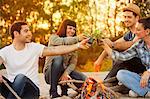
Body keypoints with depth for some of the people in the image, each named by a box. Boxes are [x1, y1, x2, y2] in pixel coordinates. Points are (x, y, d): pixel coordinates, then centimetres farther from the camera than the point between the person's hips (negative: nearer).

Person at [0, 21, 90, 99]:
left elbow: (56, 50, -7)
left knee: (21, 77, -32)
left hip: (31, 90, 0)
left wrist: (78, 45, -19)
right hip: (12, 88, 0)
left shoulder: (34, 47, 1)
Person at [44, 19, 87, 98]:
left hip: (65, 71, 4)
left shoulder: (73, 44, 9)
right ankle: (53, 91, -26)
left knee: (84, 80, -21)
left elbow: (73, 63, -3)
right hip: (50, 73, -4)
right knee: (58, 58, -36)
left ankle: (64, 90, 7)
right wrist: (77, 38, -35)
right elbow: (62, 41, -30)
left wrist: (66, 73, -21)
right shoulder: (53, 38, -3)